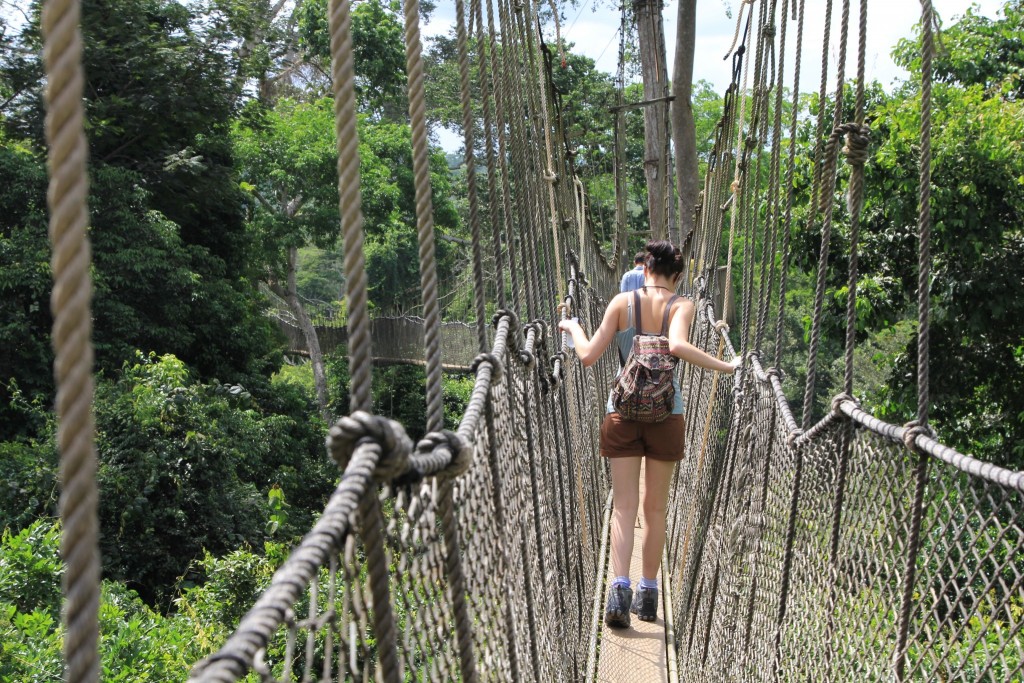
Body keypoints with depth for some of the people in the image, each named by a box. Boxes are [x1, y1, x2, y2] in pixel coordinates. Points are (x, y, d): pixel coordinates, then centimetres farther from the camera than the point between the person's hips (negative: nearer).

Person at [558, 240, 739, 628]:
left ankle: (620, 589, -16)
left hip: (622, 413, 1)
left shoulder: (622, 302, 0)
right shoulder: (681, 306, -4)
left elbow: (588, 356, -5)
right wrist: (726, 367, -16)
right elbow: (678, 346, -26)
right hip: (666, 414, 0)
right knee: (656, 508, 12)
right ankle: (648, 594, 17)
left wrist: (573, 329, 14)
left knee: (624, 506, 2)